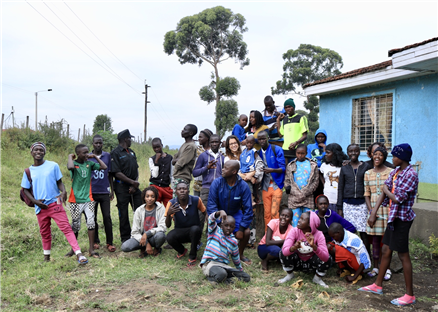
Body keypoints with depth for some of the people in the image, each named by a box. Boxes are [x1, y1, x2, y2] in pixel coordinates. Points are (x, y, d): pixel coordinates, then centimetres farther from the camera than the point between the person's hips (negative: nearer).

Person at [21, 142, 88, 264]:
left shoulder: (53, 165, 0)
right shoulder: (28, 171, 5)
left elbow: (59, 181, 5)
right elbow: (26, 190, 11)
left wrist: (63, 191, -17)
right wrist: (35, 201, -5)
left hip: (55, 203, -3)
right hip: (40, 207, 3)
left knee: (66, 227, -13)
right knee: (45, 233, 15)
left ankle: (79, 254, -19)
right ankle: (46, 257, 32)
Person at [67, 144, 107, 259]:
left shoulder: (90, 163, 6)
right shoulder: (74, 163, -6)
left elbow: (104, 167, -2)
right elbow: (70, 167, -30)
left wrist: (95, 157, 1)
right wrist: (70, 157, -13)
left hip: (88, 199, 3)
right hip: (76, 200, -3)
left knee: (91, 223, -3)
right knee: (75, 225, 7)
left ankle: (91, 250, 4)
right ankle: (73, 249, 23)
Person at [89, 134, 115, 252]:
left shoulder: (107, 156, 6)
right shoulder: (88, 157, 3)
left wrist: (112, 190, 10)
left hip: (104, 192, 0)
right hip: (92, 192, 0)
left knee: (107, 217, -3)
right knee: (93, 218, 8)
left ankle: (109, 242, 4)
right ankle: (95, 241, 21)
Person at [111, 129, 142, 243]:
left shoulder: (131, 152, 16)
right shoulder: (115, 153, -7)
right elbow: (117, 173, -14)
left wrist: (135, 185, 1)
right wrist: (132, 182, -14)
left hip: (134, 187, 7)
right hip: (122, 187, -6)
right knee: (123, 213, 1)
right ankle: (125, 238, 12)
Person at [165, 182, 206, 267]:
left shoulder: (196, 200, -16)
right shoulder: (172, 203, -14)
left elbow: (205, 213, 2)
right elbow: (168, 226, -13)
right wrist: (168, 214, -34)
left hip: (194, 231, -1)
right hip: (180, 232, 1)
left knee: (195, 229, -36)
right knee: (169, 237, -30)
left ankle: (192, 256, -9)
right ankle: (182, 251, 7)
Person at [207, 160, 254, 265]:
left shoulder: (243, 186, -19)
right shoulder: (217, 183, -20)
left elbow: (248, 209, -15)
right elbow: (211, 205, -18)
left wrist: (241, 229, -19)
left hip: (235, 213, 1)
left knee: (246, 232, -19)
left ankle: (240, 254, 12)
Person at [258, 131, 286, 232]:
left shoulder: (277, 149, -4)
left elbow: (283, 168, -7)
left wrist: (272, 170, -25)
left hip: (276, 185, -4)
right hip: (265, 186, 4)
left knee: (274, 212, -11)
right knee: (267, 213, 6)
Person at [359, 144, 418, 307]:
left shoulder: (410, 174, -18)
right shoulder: (395, 172, 9)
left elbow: (398, 199, -22)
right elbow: (383, 193, 6)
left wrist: (386, 190, -5)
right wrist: (373, 213, 2)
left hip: (402, 218, -9)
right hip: (394, 217, 9)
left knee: (403, 255, -1)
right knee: (386, 250, 15)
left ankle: (410, 295, 10)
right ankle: (377, 285, 28)